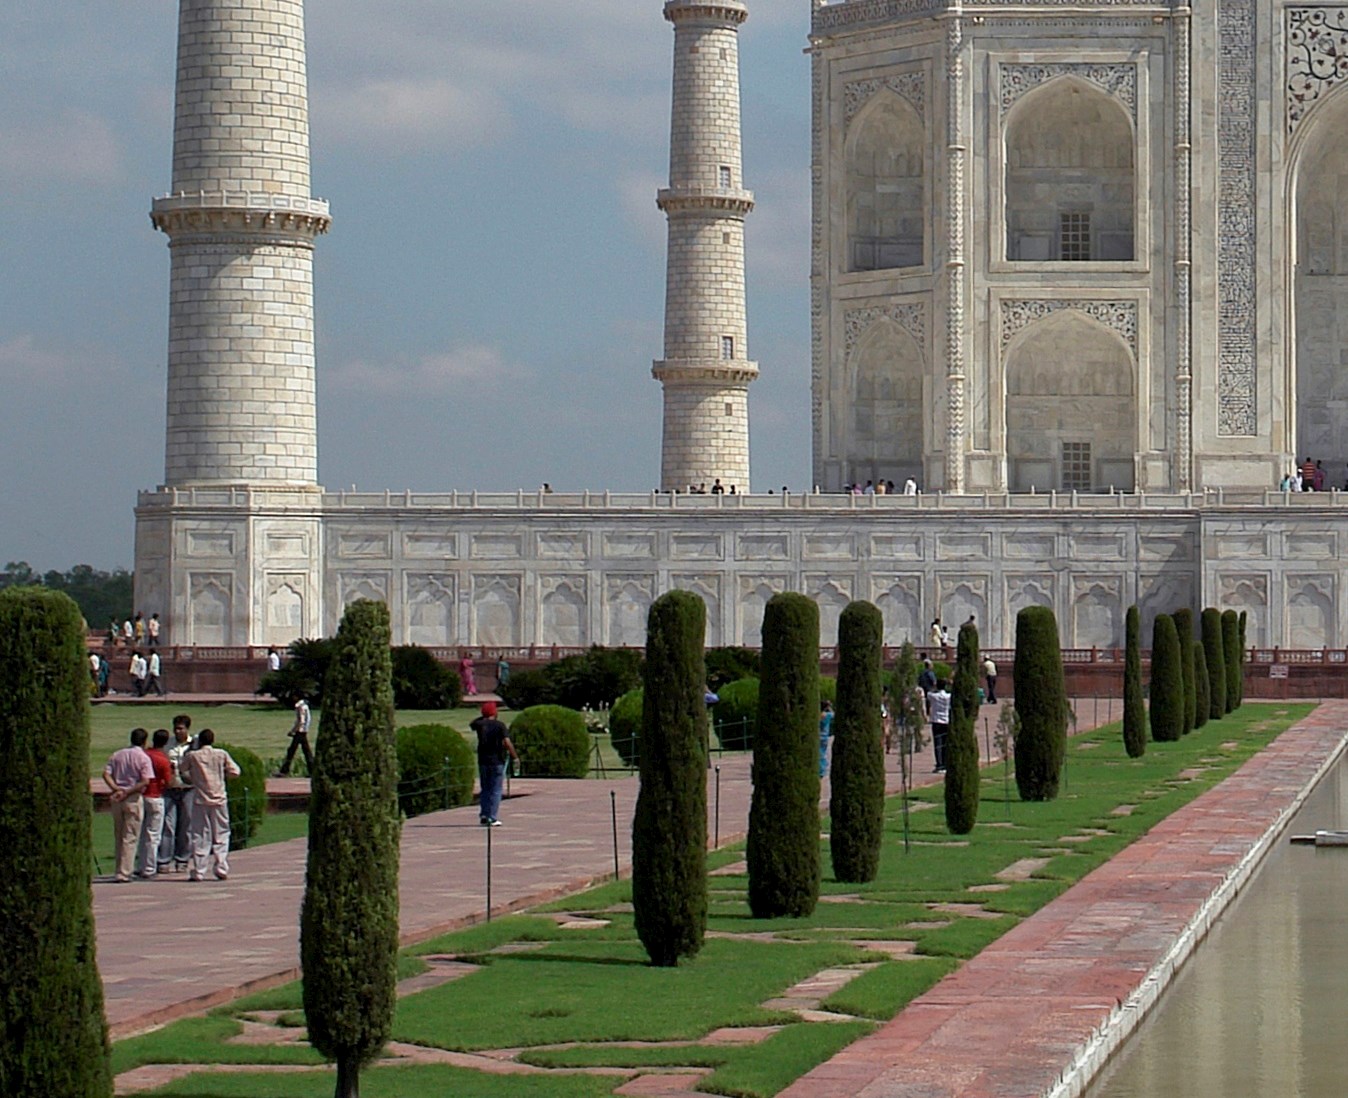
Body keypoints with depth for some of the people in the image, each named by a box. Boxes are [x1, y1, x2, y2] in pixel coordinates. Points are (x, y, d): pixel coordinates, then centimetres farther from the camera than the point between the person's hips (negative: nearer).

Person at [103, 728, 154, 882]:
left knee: (118, 837, 14)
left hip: (117, 798, 5)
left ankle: (120, 871, 18)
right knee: (130, 837, -2)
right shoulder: (143, 758, -5)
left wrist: (116, 789, -10)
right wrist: (127, 793, -14)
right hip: (134, 799, -5)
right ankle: (124, 873, -7)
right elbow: (145, 781, -16)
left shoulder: (117, 755, 10)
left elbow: (106, 774, -1)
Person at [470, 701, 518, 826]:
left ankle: (483, 815, 4)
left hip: (483, 762, 3)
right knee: (495, 790, 2)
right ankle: (492, 818, -3)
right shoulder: (500, 726, -9)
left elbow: (472, 724, 26)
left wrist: (483, 717, 21)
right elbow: (507, 742, -17)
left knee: (485, 789, 16)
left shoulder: (480, 725, 1)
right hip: (497, 761, -3)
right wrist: (515, 757, -9)